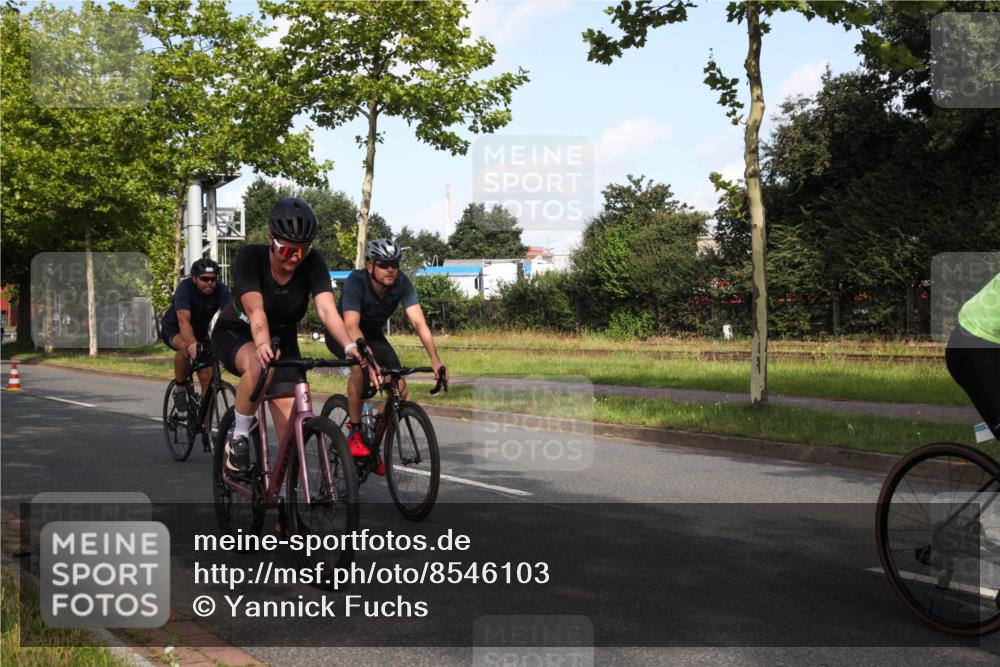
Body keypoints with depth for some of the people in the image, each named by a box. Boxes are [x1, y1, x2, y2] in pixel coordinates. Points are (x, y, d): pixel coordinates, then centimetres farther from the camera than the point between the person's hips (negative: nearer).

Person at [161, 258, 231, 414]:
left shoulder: (221, 290, -23)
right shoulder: (185, 287, -31)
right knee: (185, 346, -38)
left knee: (207, 378, -12)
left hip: (200, 331, 3)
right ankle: (180, 389, -15)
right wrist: (193, 344, -60)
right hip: (173, 328, -3)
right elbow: (184, 320, -44)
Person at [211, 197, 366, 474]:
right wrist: (262, 345, -60)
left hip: (282, 339, 3)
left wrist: (349, 346, -51)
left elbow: (327, 309, -33)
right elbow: (255, 309, -40)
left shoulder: (312, 264, -20)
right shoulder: (250, 258, -26)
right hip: (235, 335, -3)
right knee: (261, 367, -39)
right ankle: (239, 438, -18)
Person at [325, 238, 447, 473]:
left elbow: (419, 322, -30)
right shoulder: (356, 281, -34)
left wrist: (435, 360, -43)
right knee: (360, 367, -36)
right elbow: (351, 327, -45)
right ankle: (354, 435, -20)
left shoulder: (401, 283, -23)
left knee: (400, 390, -12)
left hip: (372, 334, 5)